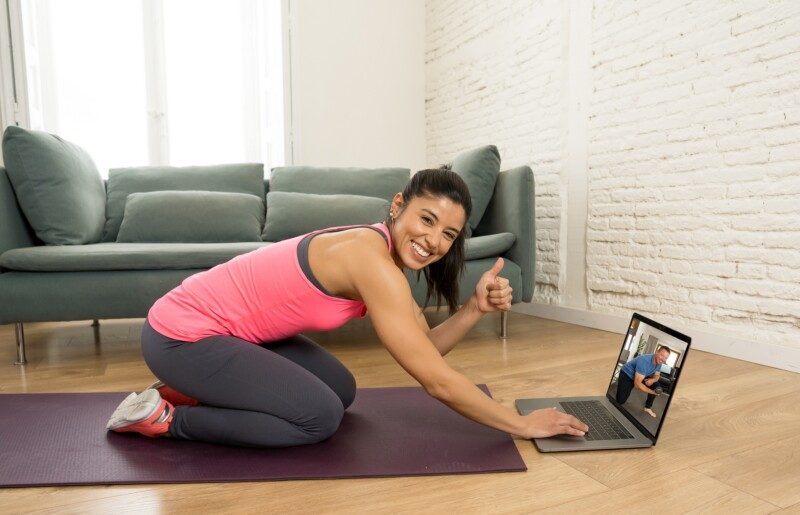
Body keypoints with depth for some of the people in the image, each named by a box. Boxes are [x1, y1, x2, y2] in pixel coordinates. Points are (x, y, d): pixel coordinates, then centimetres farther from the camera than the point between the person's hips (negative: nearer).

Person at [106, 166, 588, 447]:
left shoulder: (378, 247, 1)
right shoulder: (374, 261, -28)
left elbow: (426, 347, 1)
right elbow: (436, 380, -26)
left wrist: (475, 307, -14)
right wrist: (522, 424, -15)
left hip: (224, 326, 9)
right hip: (182, 334, -9)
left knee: (341, 390, 12)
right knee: (320, 415, -15)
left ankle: (193, 389, 20)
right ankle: (164, 416, 1)